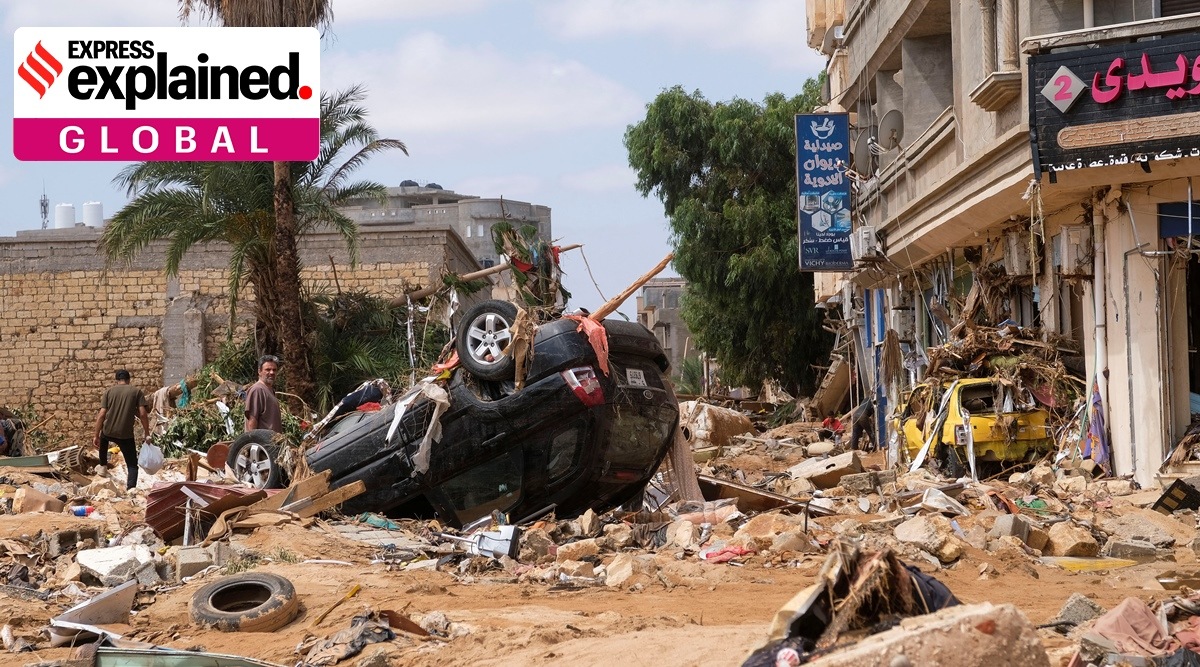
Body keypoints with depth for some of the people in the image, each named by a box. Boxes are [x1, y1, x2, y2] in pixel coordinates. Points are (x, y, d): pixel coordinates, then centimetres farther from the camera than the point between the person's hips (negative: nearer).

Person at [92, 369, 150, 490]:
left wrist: (96, 436, 0)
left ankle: (103, 466, 48)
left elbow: (101, 415, -3)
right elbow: (143, 414, -7)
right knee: (132, 464, 6)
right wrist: (147, 434, -1)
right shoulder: (137, 391, 2)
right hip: (126, 435, -2)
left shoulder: (109, 391, 5)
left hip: (108, 432, 2)